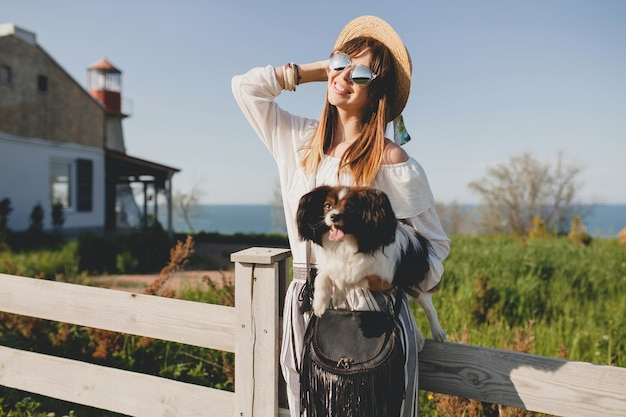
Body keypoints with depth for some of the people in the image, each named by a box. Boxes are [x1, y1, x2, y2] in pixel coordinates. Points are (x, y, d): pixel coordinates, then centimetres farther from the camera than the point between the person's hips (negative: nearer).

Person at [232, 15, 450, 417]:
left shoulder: (392, 162, -9)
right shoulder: (300, 141, 7)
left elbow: (435, 246, -4)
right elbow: (245, 86, 12)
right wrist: (313, 70, 8)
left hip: (370, 313, -4)